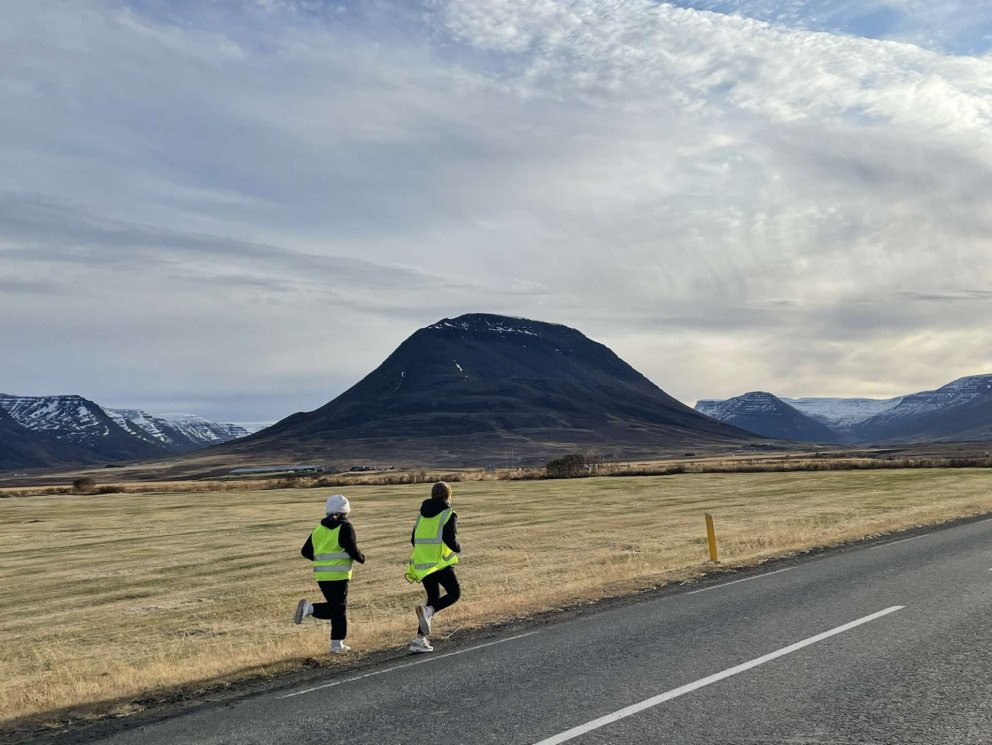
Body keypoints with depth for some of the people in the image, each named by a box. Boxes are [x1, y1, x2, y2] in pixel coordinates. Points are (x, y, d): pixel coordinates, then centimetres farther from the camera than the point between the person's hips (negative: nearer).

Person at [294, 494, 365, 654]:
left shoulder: (318, 529, 12)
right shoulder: (345, 528, -7)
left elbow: (305, 551, 15)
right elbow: (353, 550, -15)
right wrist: (361, 558, 5)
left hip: (321, 575, 6)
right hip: (338, 575, -6)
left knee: (333, 607, 17)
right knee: (339, 609, 2)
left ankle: (309, 608, -5)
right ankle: (337, 644, 1)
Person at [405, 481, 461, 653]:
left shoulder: (422, 514, 14)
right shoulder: (448, 514, -6)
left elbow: (414, 540, 15)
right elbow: (450, 540, -17)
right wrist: (458, 549, 4)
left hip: (422, 564, 7)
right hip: (441, 563, -7)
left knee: (433, 598, 16)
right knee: (454, 593, 8)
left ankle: (420, 639, 8)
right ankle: (427, 611, -19)